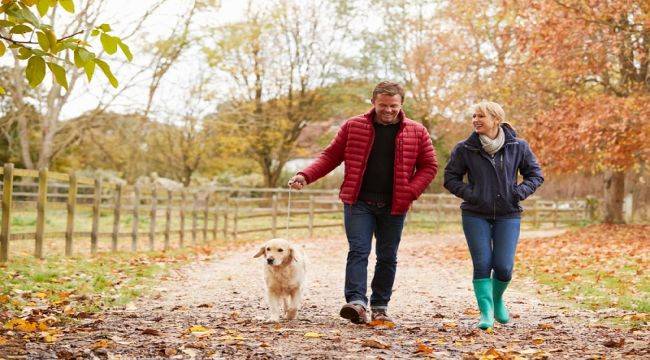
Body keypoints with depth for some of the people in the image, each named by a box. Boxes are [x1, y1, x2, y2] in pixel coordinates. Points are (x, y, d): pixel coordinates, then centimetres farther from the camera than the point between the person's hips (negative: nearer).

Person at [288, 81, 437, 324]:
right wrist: (306, 176, -10)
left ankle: (380, 307, 18)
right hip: (359, 203, -1)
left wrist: (411, 192, -8)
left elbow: (429, 166, 7)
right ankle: (357, 302, -21)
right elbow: (330, 156, 5)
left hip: (394, 206, 1)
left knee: (387, 257, 8)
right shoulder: (353, 127, 3)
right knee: (358, 250, -13)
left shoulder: (417, 132, 3)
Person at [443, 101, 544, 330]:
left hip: (508, 216, 0)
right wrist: (467, 193, -11)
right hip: (476, 216, 0)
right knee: (482, 264, -7)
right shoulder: (465, 149, -2)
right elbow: (450, 177, 5)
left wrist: (520, 192, -7)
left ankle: (497, 299, 27)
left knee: (503, 266, -3)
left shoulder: (517, 147, 0)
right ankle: (486, 311, 1)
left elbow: (535, 175, 9)